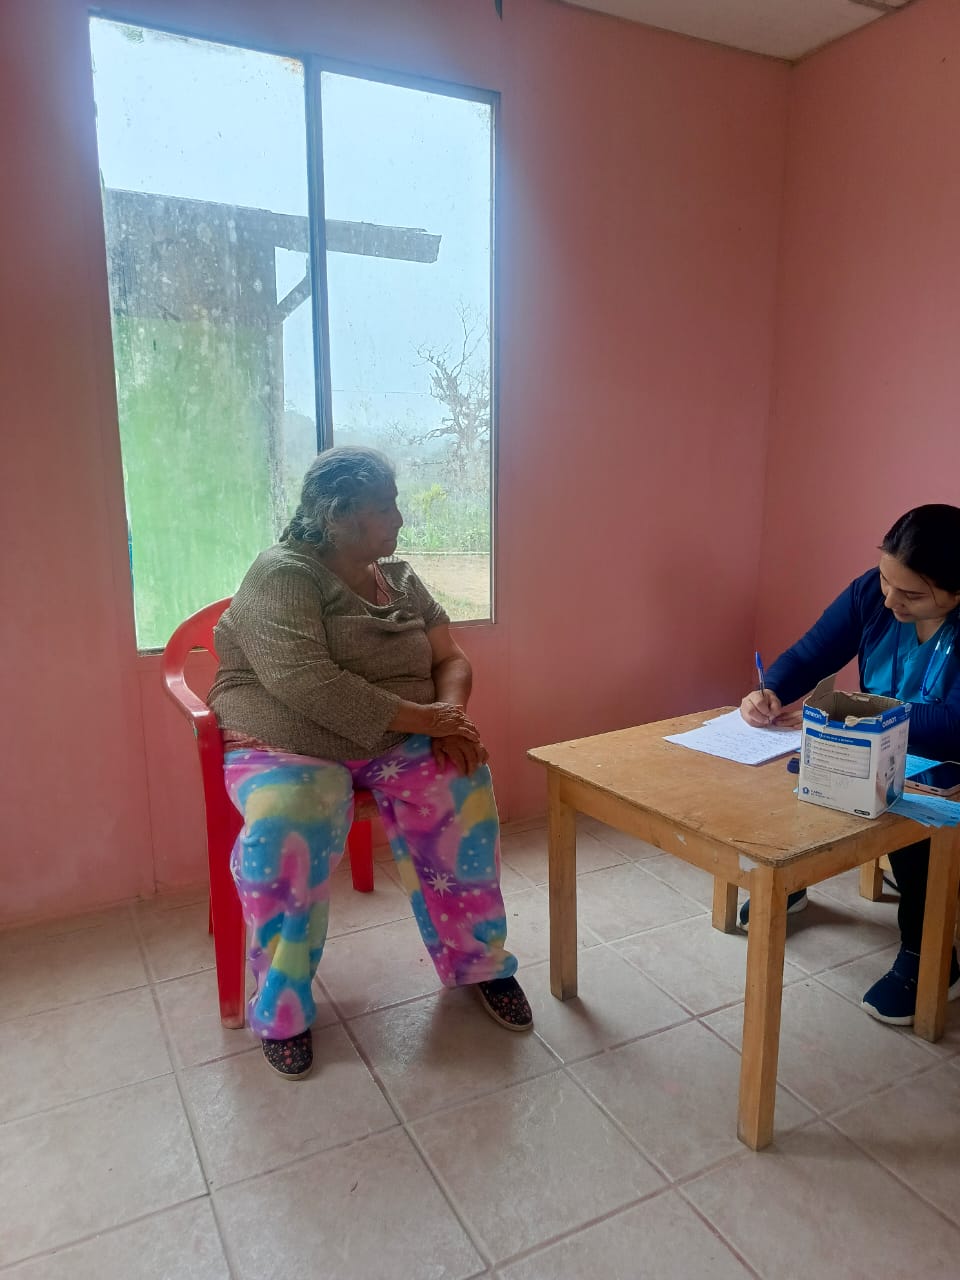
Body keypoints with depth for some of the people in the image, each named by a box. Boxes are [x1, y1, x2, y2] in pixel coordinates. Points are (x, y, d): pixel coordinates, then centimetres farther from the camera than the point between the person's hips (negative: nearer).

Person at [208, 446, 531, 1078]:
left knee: (461, 787, -23)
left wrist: (450, 713, -15)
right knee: (289, 826, -35)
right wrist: (420, 717, -26)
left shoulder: (400, 579, 10)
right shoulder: (283, 575, -13)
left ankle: (479, 961, -3)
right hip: (288, 746, -4)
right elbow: (302, 681, -27)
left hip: (394, 740, 5)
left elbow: (451, 658, 8)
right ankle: (281, 1008, -11)